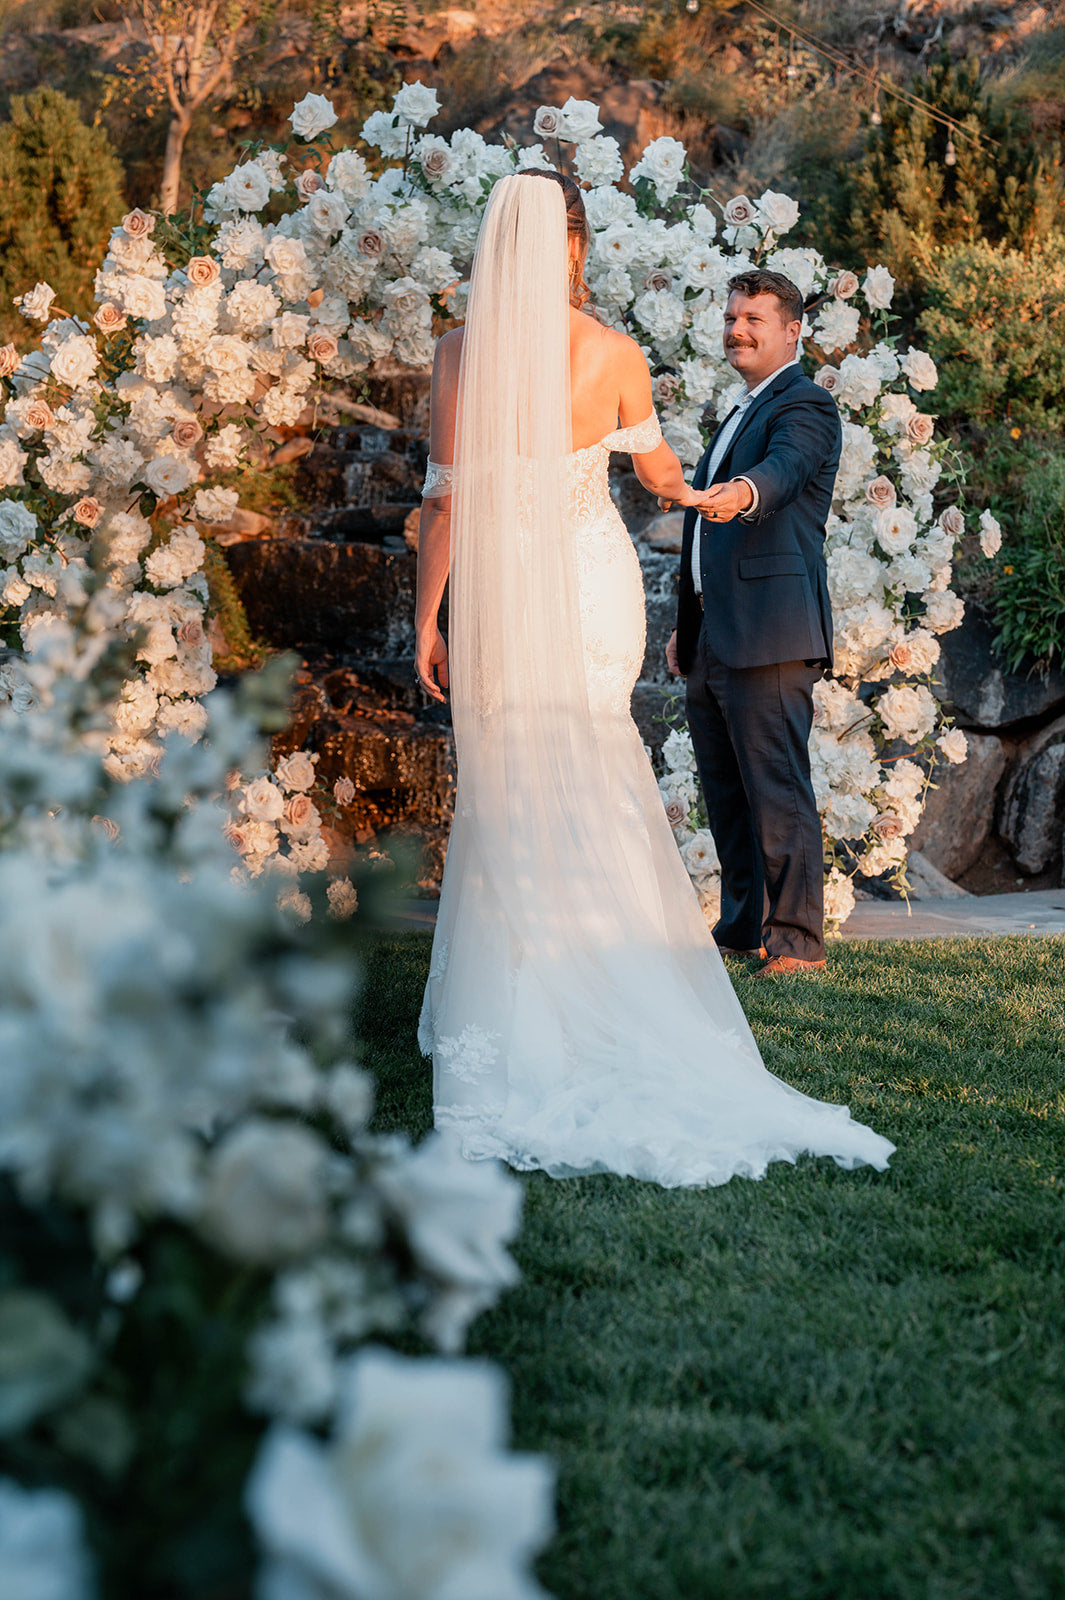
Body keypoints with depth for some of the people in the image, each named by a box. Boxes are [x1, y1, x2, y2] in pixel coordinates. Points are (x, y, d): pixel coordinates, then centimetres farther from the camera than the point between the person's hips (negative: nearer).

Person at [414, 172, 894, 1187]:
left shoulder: (460, 353, -6)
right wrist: (689, 492, 36)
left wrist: (428, 621, 3)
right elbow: (654, 466, 12)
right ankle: (599, 999, 17)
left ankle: (512, 1011, 10)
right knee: (592, 791, 11)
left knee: (505, 793, 7)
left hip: (497, 589, -1)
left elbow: (444, 499, -5)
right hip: (593, 579, 1)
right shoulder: (614, 355, -4)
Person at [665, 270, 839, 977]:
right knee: (726, 792, 14)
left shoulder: (805, 407, -5)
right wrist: (687, 624, 28)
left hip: (768, 635, -10)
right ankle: (744, 928, 23)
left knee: (778, 792, -9)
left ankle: (798, 940, -5)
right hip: (713, 641, 10)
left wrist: (743, 491, -50)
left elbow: (784, 468, -28)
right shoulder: (742, 414, 25)